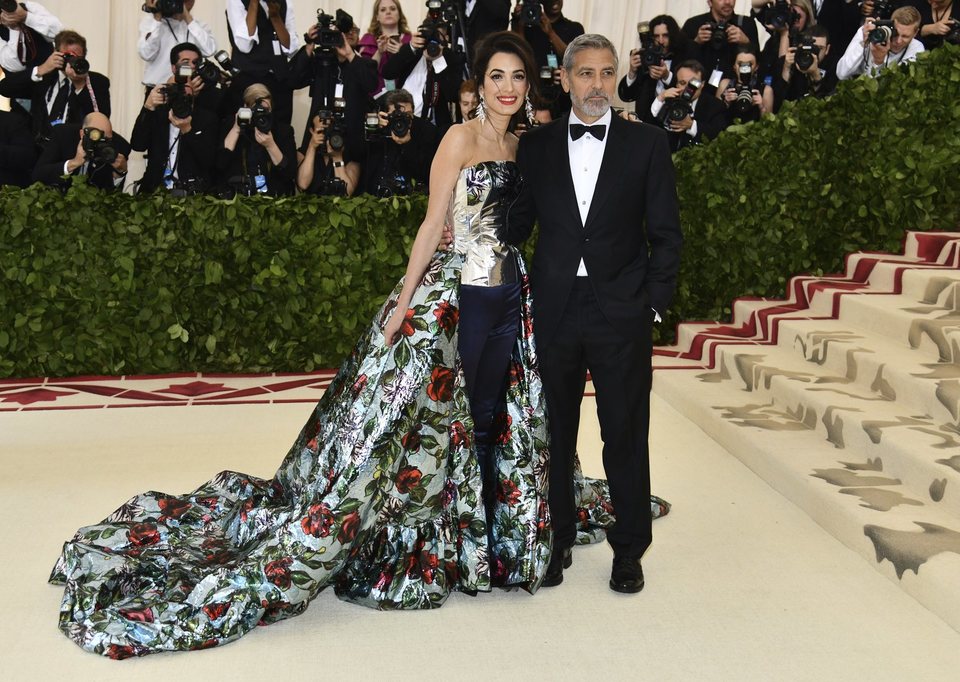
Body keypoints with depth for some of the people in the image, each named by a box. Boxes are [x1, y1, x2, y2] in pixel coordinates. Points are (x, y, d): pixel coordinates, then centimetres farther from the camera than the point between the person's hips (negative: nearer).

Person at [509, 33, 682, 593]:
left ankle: (630, 548, 20)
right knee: (555, 432, 11)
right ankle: (557, 540, 26)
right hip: (555, 311, 2)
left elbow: (666, 233, 2)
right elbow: (519, 223, 12)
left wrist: (654, 304, -3)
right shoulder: (536, 146, 7)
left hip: (622, 314, -2)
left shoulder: (647, 143, 3)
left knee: (625, 436, 5)